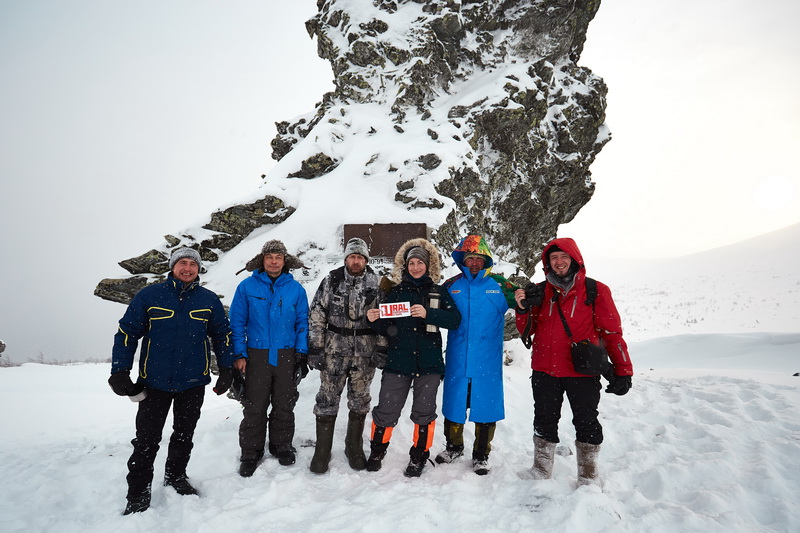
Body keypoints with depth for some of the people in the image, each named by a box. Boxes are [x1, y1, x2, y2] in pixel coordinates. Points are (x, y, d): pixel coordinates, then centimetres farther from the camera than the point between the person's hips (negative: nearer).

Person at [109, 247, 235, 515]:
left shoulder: (209, 300, 1)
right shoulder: (149, 296, -4)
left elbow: (222, 335, 9)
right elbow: (127, 332, -1)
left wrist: (226, 370, 5)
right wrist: (119, 372, -7)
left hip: (193, 382, 2)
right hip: (154, 382, -2)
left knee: (184, 435, 16)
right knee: (146, 440, 4)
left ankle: (176, 476, 37)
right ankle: (138, 493, 21)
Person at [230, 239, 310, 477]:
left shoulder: (296, 289, 3)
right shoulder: (247, 287, -1)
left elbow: (303, 323, 6)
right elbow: (237, 323, 1)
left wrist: (302, 354, -2)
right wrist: (239, 355, -6)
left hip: (287, 356, 1)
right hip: (257, 355, -1)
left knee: (284, 406, 12)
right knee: (254, 408, 5)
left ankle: (282, 445, 31)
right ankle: (251, 453, 22)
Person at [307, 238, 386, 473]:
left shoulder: (376, 285, 0)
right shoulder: (331, 282, -1)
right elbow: (316, 316, 0)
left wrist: (381, 348, -1)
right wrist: (314, 348, -4)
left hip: (365, 353, 1)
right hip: (334, 350, -1)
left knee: (360, 401, 12)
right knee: (327, 400, 4)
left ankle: (354, 447, 30)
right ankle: (322, 451, 20)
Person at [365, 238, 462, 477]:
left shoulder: (439, 292, 8)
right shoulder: (395, 292, 9)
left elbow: (455, 319, -7)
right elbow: (386, 328, 9)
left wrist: (428, 313, -20)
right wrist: (375, 320, -13)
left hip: (429, 363, 0)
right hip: (398, 361, 0)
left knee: (424, 413, 9)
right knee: (386, 410, 3)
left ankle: (419, 457, 27)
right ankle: (376, 452, 26)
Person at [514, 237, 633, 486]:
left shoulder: (595, 290, -2)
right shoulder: (540, 292, 7)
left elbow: (612, 332, -1)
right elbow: (526, 329, 9)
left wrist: (623, 370, -5)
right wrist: (523, 308, -11)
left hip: (583, 372, -3)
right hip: (544, 371, 3)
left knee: (587, 424, 9)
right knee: (544, 423, 14)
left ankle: (589, 480, 26)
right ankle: (541, 475, 30)